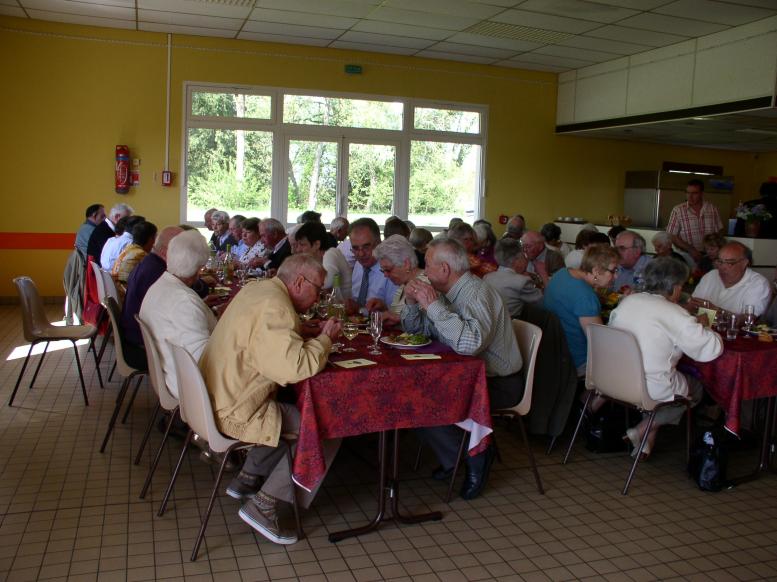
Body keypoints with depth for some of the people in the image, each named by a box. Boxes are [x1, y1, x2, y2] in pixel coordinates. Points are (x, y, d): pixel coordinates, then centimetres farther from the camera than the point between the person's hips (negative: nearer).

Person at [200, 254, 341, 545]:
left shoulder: (256, 289, 8)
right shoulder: (273, 309, -23)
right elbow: (297, 367, -32)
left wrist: (315, 333, 3)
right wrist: (325, 338, -15)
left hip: (217, 398, 10)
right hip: (236, 413, -10)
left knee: (296, 411, 27)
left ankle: (246, 480, 27)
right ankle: (264, 505, 0)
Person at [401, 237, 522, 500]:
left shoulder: (476, 294, -22)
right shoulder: (447, 292, 7)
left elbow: (470, 343, -40)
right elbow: (415, 329, 17)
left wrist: (434, 305, -32)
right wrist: (412, 302, -3)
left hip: (498, 384, -9)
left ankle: (474, 456, -1)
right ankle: (451, 458, 9)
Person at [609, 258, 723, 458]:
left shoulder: (626, 301, 1)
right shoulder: (675, 315, -17)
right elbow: (713, 349, -15)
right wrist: (702, 328, 7)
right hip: (649, 389, -7)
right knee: (696, 388, 21)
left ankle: (648, 435, 21)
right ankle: (643, 430, 11)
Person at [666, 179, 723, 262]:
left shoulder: (713, 209, 5)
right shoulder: (677, 210, -3)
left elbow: (720, 232, 13)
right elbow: (672, 236, -4)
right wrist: (690, 250, -13)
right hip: (686, 256, -2)